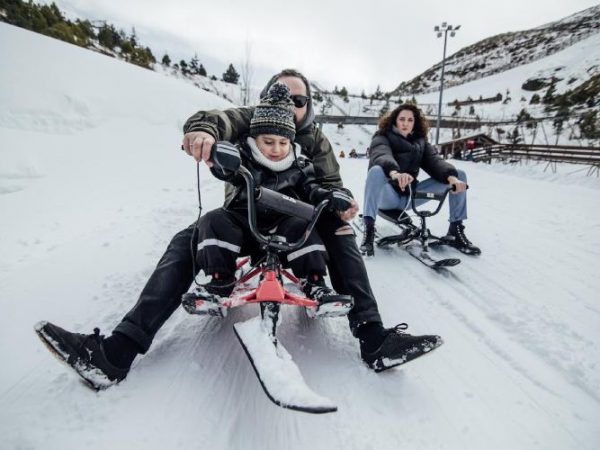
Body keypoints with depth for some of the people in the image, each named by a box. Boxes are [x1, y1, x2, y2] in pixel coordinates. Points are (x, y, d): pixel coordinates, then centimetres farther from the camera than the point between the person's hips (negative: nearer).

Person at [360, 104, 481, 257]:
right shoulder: (382, 138, -3)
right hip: (387, 195, -5)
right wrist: (394, 172, -50)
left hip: (410, 195, 5)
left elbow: (434, 160, -6)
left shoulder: (420, 141, 12)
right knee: (376, 170, -38)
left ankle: (455, 231, 0)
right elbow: (381, 156, -27)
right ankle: (368, 230, -36)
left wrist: (451, 176, -28)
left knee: (459, 175, -3)